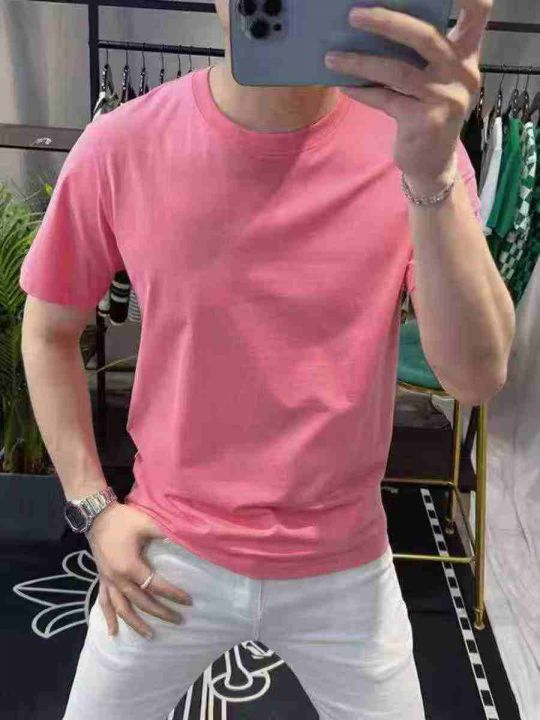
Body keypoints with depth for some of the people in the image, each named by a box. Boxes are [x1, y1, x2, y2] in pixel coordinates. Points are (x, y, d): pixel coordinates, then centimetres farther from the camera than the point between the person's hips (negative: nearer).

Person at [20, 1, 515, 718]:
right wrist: (94, 508, -1)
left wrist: (430, 173, -38)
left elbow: (476, 376, -24)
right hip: (168, 560, 1)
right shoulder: (121, 149, -12)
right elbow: (48, 330, 2)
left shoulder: (416, 137, -13)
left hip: (345, 569, 0)